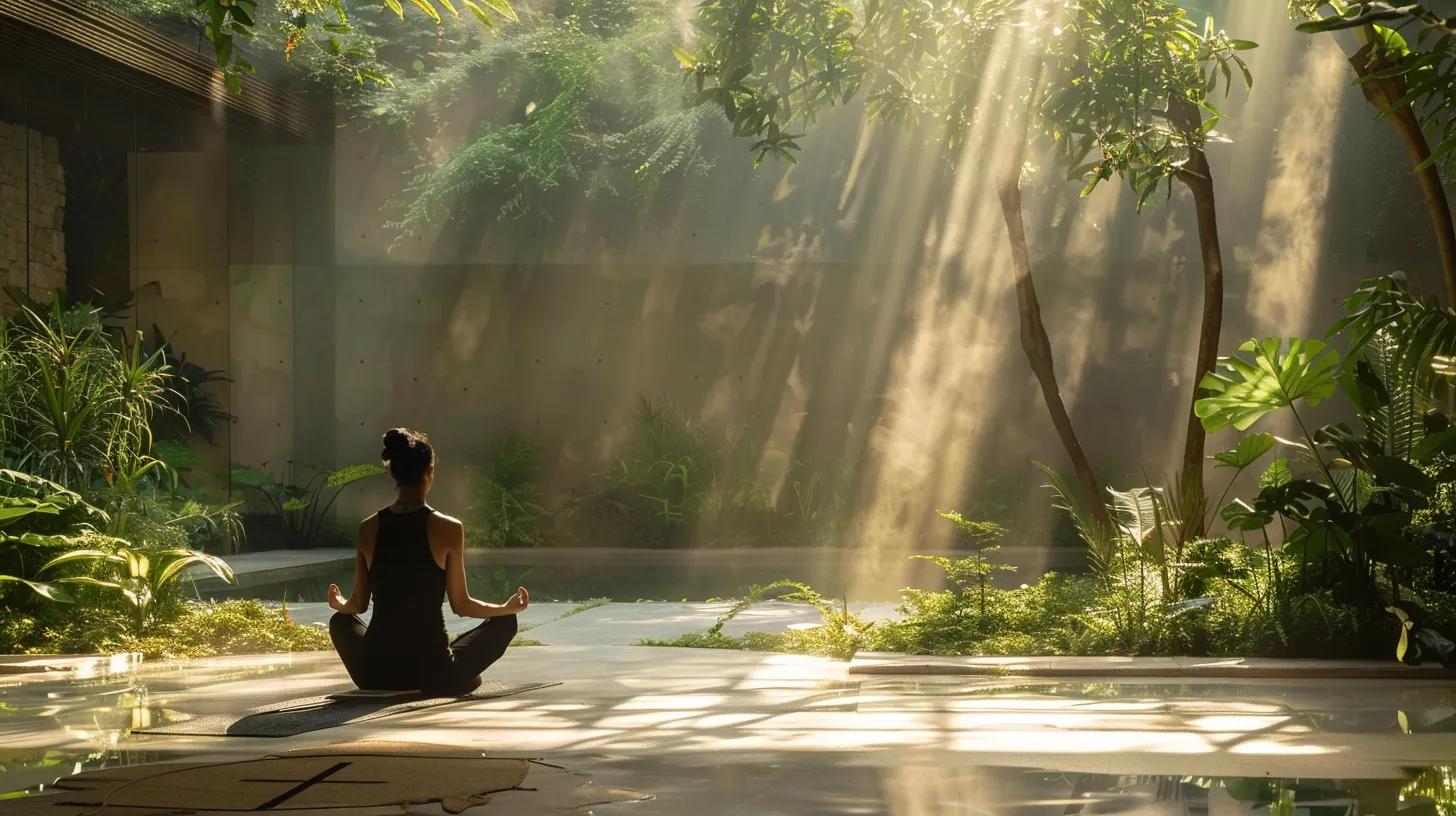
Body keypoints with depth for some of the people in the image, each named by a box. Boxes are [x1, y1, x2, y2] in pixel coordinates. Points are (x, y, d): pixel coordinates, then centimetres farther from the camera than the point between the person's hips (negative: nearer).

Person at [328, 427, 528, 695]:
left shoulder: (368, 528, 0)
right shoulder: (448, 528, -9)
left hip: (374, 676, 2)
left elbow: (359, 603, 9)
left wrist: (339, 605, 33)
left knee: (341, 621, 36)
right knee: (505, 622, 20)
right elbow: (461, 605, -2)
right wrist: (509, 608, 16)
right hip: (432, 676, -2)